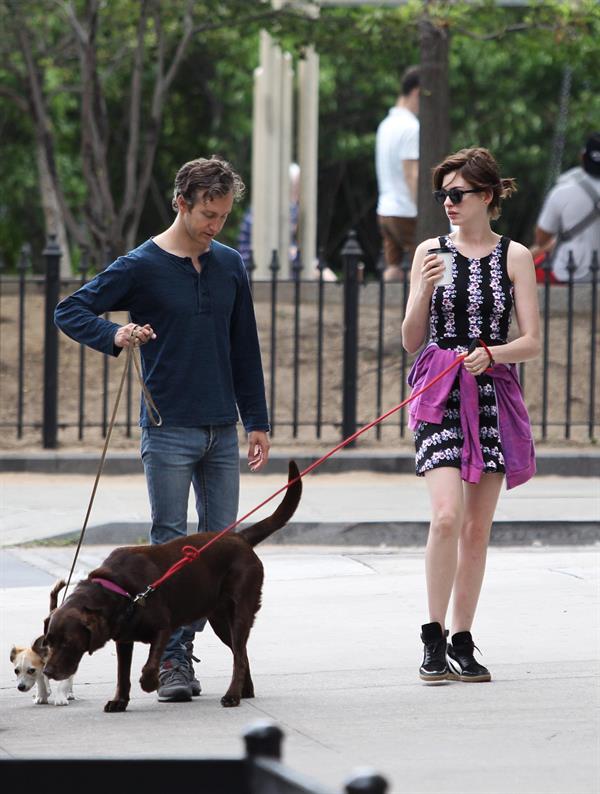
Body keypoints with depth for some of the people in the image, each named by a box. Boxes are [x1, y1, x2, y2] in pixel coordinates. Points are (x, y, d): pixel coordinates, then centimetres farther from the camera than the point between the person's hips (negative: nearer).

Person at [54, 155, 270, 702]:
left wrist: (257, 421, 13)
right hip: (169, 431, -5)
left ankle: (188, 634, 15)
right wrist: (114, 335, -23)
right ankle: (174, 660, -2)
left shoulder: (230, 266, 10)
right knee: (171, 548, -5)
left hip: (222, 431, 5)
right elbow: (70, 311, -4)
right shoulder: (141, 267, -5)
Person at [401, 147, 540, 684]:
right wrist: (425, 290, -10)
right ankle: (434, 639, -11)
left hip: (494, 394, 1)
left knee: (478, 527, 4)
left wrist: (492, 353, -16)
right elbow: (411, 341, 6)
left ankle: (462, 642, 12)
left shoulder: (514, 257, 4)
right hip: (440, 393, -1)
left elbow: (532, 342, 2)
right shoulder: (430, 251, 6)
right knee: (447, 515, -17)